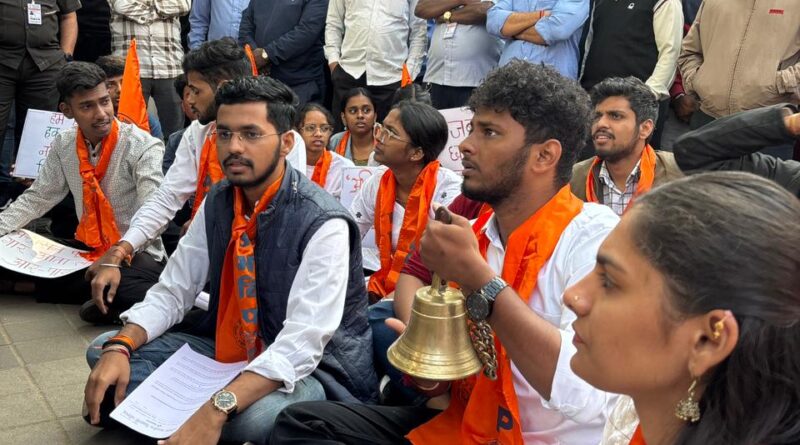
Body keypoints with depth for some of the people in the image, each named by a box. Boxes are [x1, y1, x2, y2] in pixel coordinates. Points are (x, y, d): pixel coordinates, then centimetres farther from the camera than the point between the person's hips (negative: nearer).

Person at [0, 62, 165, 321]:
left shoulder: (144, 148, -15)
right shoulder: (63, 145, 3)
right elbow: (37, 198, 13)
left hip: (136, 254, -6)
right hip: (86, 248, 6)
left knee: (118, 288, -39)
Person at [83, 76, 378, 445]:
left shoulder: (323, 224, -23)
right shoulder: (217, 203, -1)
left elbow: (301, 344, -30)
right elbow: (171, 292, 2)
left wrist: (216, 410, -41)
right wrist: (120, 346, -17)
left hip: (308, 369, -6)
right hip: (228, 355, 7)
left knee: (255, 415, -39)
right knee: (106, 350, 0)